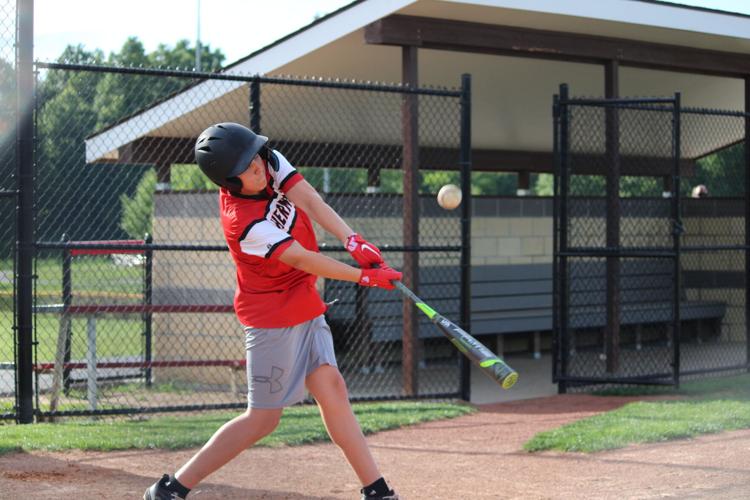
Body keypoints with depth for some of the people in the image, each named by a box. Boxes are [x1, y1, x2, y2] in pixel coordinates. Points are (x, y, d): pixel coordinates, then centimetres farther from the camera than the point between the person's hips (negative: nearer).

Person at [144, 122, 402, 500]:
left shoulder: (271, 163, -6)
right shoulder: (244, 222, -27)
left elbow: (311, 203, -13)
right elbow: (301, 260, -25)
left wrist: (355, 243, -27)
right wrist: (366, 276, -21)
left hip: (304, 306, 8)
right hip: (273, 316, -8)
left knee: (331, 390, 3)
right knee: (263, 418, -2)